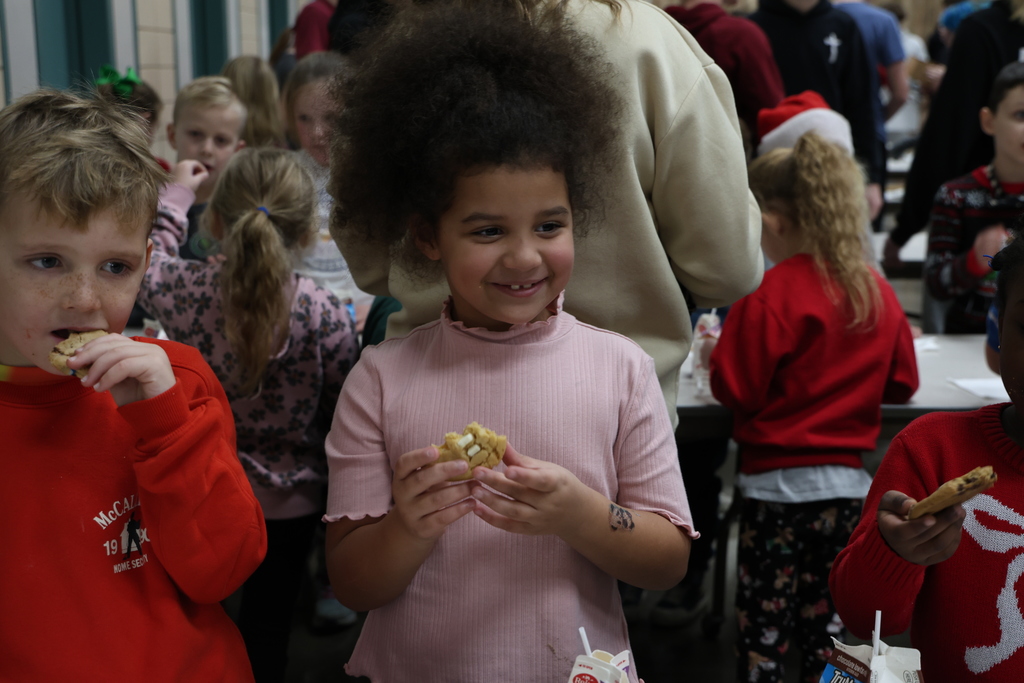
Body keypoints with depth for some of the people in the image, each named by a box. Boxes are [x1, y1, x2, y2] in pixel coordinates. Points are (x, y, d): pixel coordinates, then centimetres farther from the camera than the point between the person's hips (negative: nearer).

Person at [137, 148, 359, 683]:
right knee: (268, 619, 19)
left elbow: (145, 262, 9)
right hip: (290, 500, -1)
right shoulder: (326, 315, -21)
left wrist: (174, 195, 21)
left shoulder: (184, 291, -17)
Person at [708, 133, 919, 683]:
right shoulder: (879, 292, 2)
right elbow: (902, 384, 11)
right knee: (826, 626, 17)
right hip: (848, 480, 6)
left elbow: (734, 390, -14)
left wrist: (717, 351, 5)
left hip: (778, 481, -6)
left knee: (762, 633, 5)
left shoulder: (769, 296, -16)